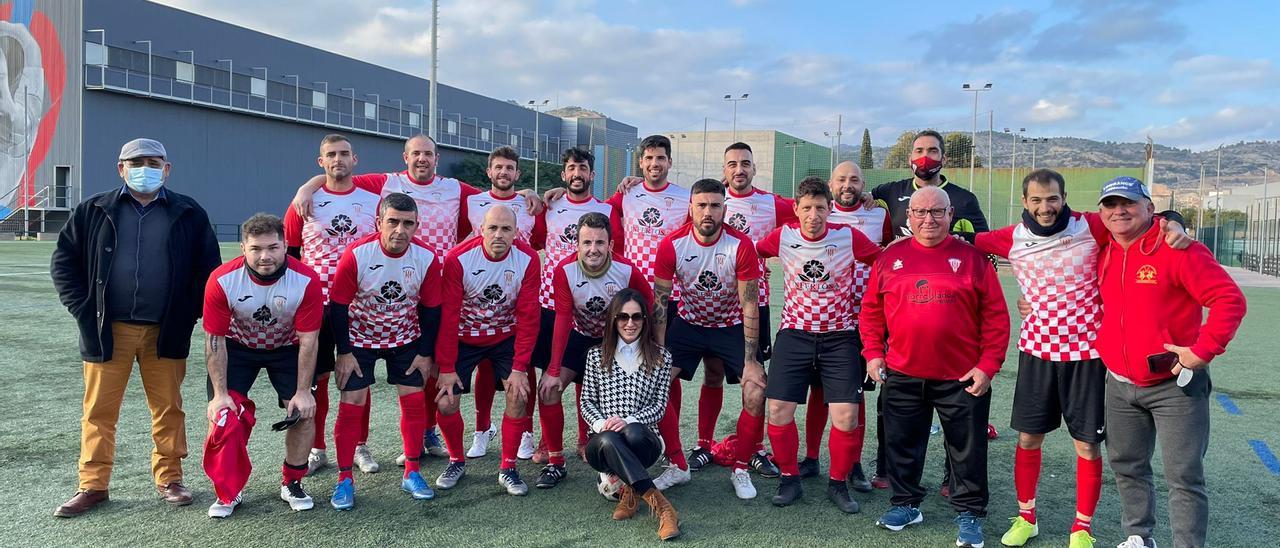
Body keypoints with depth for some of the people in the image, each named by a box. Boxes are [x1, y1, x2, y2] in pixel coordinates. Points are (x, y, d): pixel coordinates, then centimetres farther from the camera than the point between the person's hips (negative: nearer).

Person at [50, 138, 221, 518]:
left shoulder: (189, 215, 4)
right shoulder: (94, 211, 5)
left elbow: (208, 268, 7)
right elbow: (64, 262, 8)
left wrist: (189, 313, -1)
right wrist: (83, 310, -2)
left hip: (166, 331, 0)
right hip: (107, 330, 1)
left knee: (168, 408, 7)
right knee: (99, 410, 6)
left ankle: (169, 479, 19)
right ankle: (93, 485, 17)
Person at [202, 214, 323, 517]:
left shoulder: (306, 280, -28)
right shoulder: (221, 280, -27)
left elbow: (308, 340, -19)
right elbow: (215, 339, -17)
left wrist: (303, 392, -18)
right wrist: (220, 394, -18)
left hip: (287, 348, 0)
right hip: (237, 347, 0)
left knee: (305, 411, -9)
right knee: (221, 413, -10)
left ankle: (292, 484, 13)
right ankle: (227, 492, 11)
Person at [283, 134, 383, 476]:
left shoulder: (373, 201, 4)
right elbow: (288, 252, 7)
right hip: (315, 304, 0)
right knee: (316, 377, 5)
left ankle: (360, 447, 19)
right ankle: (316, 450, 18)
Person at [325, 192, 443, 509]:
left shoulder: (427, 257, -17)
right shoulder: (356, 254, -24)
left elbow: (430, 309, -5)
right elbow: (338, 306, -14)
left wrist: (426, 353, -4)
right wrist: (343, 352, -12)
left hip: (406, 339, 2)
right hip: (359, 339, -2)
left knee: (414, 401, -1)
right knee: (351, 405, -5)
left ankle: (411, 474, 14)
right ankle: (344, 480, 9)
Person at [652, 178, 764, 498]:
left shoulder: (741, 245, -21)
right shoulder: (672, 244, -17)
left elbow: (750, 306, -17)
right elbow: (660, 301, -10)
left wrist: (751, 361, -18)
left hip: (732, 327, -1)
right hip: (688, 324, 2)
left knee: (757, 394, -15)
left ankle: (741, 469, 7)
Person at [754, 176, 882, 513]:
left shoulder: (849, 238, -10)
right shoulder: (782, 237, -7)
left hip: (839, 336, -1)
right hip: (794, 333, 1)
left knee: (847, 416, -8)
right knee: (778, 409, -6)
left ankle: (838, 483, 15)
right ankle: (790, 478, 15)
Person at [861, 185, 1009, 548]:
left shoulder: (972, 258, -1)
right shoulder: (891, 257, 5)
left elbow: (995, 316, -2)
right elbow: (871, 309, 9)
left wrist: (988, 365, -8)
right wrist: (873, 353, 2)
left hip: (963, 377, -2)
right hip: (901, 375, 2)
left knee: (967, 449, 8)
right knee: (902, 444, 14)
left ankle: (970, 514, 24)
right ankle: (906, 504, 31)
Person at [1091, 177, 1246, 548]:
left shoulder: (1177, 250, -13)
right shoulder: (1105, 256, 6)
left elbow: (1229, 299, -17)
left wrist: (1203, 351, -20)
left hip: (1174, 386, -6)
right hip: (1120, 386, 6)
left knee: (1184, 476, -1)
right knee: (1127, 467, 16)